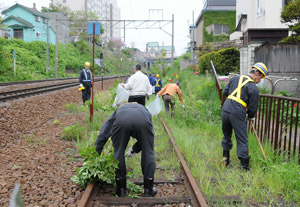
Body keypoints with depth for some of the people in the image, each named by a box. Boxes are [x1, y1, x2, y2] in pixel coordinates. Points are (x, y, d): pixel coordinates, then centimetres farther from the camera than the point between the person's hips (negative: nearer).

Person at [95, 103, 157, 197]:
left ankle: (121, 189, 25)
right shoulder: (144, 110, 44)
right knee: (148, 153, 17)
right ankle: (148, 189, 22)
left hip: (121, 121, 0)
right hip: (142, 121, 0)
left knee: (118, 153, 18)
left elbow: (102, 135, 36)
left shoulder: (118, 111, 43)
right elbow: (147, 140, 39)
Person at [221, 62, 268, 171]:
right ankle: (244, 165, 10)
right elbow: (253, 107, 0)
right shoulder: (254, 88, -4)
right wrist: (250, 117, 18)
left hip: (225, 110, 5)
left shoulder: (236, 78, 12)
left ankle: (226, 157, 30)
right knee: (242, 140, 5)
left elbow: (225, 92, 20)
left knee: (227, 135, 23)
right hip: (237, 115, -5)